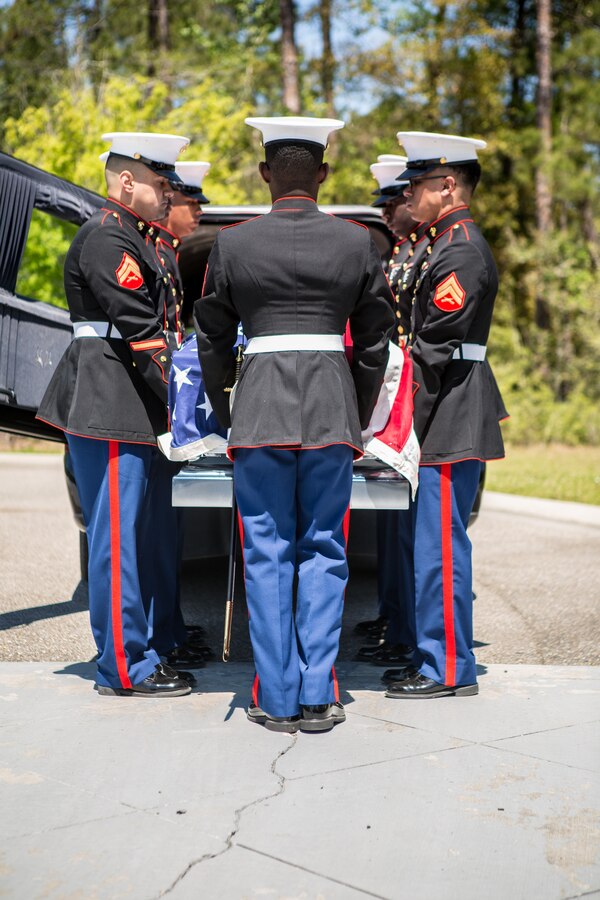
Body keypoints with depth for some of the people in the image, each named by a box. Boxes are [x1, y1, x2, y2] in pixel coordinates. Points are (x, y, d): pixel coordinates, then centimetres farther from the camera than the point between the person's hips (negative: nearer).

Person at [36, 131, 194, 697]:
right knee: (118, 537, -4)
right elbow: (139, 332, -18)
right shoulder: (107, 239, -12)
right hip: (109, 405, -10)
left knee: (147, 537, 15)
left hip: (134, 409, 10)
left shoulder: (136, 238, 20)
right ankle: (124, 667, 2)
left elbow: (157, 322, 18)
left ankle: (153, 646, 25)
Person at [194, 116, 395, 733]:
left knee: (267, 555, 6)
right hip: (333, 407, 1)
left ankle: (276, 699, 8)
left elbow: (212, 342, 9)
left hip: (260, 406, -1)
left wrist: (226, 418, 21)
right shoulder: (357, 242, 4)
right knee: (323, 551, 8)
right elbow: (374, 344, 10)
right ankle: (318, 698, 8)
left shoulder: (232, 243, 2)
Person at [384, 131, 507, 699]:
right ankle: (438, 658, 23)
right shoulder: (453, 244, 17)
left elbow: (434, 348, -19)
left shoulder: (460, 251, -15)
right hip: (450, 420, 10)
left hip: (450, 422, -10)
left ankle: (448, 671, 1)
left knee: (439, 543, -6)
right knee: (435, 542, 14)